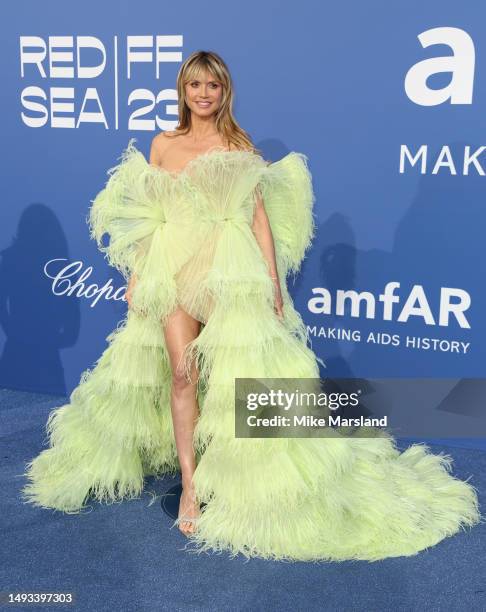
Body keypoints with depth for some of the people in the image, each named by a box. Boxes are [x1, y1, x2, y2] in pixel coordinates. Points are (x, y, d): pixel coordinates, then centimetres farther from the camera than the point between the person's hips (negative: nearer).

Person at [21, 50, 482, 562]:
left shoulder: (240, 145, 7)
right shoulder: (163, 145, 12)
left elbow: (259, 212, 1)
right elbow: (147, 217, 13)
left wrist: (273, 279, -6)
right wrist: (135, 274, 8)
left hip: (229, 267, -1)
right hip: (171, 266, 2)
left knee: (231, 370, -3)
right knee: (183, 371, -7)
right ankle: (190, 483, 1)